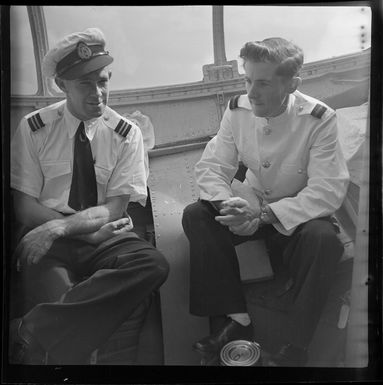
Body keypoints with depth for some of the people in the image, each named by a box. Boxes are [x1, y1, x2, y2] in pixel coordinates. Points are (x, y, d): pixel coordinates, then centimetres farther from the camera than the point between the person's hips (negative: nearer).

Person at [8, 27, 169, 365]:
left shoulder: (126, 134, 2)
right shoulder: (33, 129, 2)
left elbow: (114, 209, -5)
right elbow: (25, 208, -1)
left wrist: (59, 226, -21)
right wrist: (89, 231, -14)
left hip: (105, 240, 3)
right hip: (47, 242, -2)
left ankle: (32, 331, -32)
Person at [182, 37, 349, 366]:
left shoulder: (319, 119, -20)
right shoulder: (237, 110, -9)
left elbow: (329, 190, -25)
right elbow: (210, 167, -8)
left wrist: (265, 215, -34)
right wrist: (227, 204, -31)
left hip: (298, 215, -3)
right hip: (251, 205, 4)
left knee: (323, 238, -36)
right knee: (196, 216, -22)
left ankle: (294, 347, -21)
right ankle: (236, 319, -15)